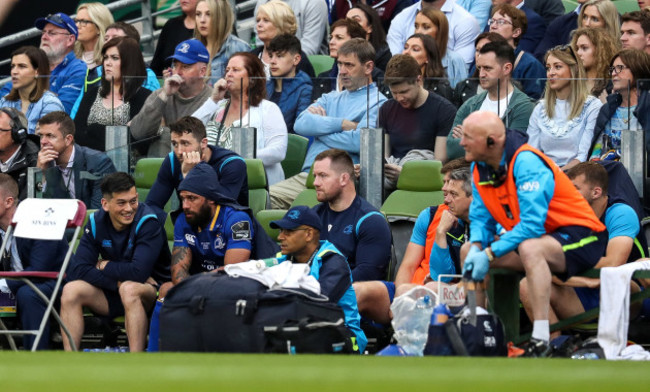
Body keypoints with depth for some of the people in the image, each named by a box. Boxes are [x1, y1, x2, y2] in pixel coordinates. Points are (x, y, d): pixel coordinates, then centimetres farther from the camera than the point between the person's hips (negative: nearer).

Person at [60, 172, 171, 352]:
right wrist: (118, 281, -23)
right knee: (71, 290, -18)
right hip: (113, 293, 5)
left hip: (152, 291, -5)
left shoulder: (148, 222, -17)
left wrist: (104, 266, -12)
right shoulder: (96, 223, -3)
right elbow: (76, 271, -13)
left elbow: (138, 273, -28)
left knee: (129, 289, -37)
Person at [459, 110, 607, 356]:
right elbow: (481, 218, 5)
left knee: (530, 249, -39)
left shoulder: (526, 163, -25)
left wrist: (489, 254, -30)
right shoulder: (479, 169, 0)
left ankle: (541, 338, -39)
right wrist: (476, 249, -17)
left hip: (580, 236, -9)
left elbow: (532, 224, -31)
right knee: (469, 250, 1)